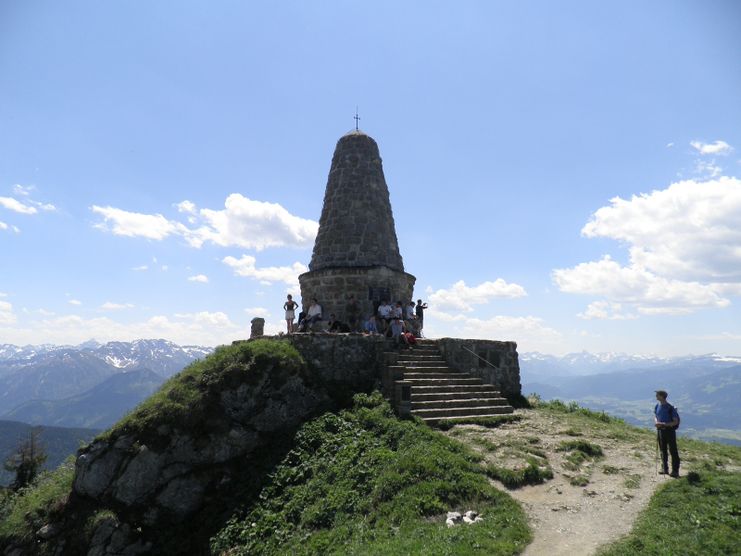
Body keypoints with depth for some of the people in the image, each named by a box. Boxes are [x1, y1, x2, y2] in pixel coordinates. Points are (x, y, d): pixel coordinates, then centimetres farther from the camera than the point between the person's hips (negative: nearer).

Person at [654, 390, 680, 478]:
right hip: (660, 430, 6)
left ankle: (675, 471, 12)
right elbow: (655, 416, 15)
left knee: (673, 451, 3)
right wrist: (656, 422, -7)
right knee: (663, 450, 14)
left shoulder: (670, 408, -18)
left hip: (669, 430, -6)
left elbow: (675, 422, -15)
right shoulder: (657, 406, 2)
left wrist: (664, 424, -25)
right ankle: (665, 469, 25)